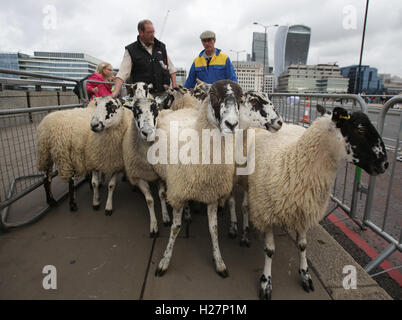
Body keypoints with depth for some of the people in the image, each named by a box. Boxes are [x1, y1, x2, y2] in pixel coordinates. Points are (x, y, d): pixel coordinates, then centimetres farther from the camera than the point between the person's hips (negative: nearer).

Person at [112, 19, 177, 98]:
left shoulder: (161, 47, 15)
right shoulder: (131, 50, 2)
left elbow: (171, 68, 21)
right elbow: (122, 74, -7)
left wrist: (174, 84, 8)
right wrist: (116, 91, -22)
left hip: (163, 93, 3)